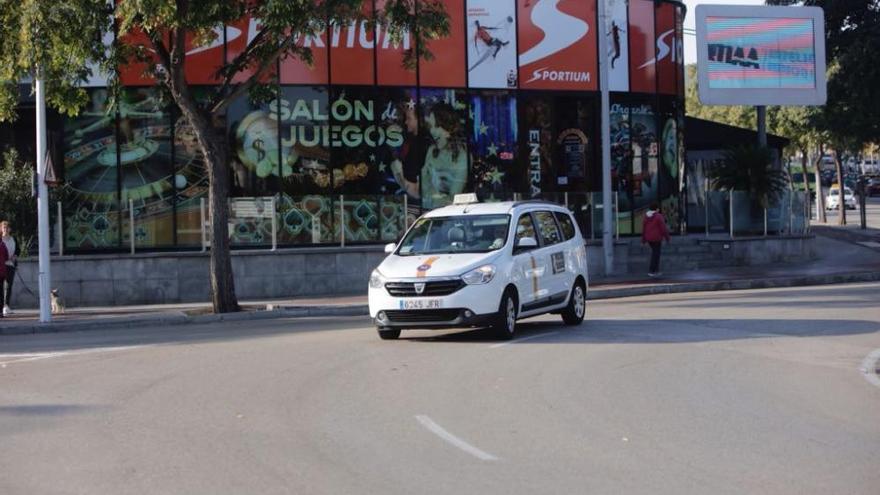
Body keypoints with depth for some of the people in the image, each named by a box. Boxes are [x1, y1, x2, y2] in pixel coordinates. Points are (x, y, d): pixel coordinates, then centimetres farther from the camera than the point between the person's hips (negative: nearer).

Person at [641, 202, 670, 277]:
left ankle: (656, 270, 20)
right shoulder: (659, 216, -13)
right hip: (656, 238, -7)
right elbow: (663, 228, -12)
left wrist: (643, 239, 15)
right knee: (656, 254, 0)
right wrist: (667, 237, -1)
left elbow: (643, 228, 8)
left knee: (655, 252, 19)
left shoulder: (646, 217, 5)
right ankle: (651, 271, -2)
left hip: (648, 238, 7)